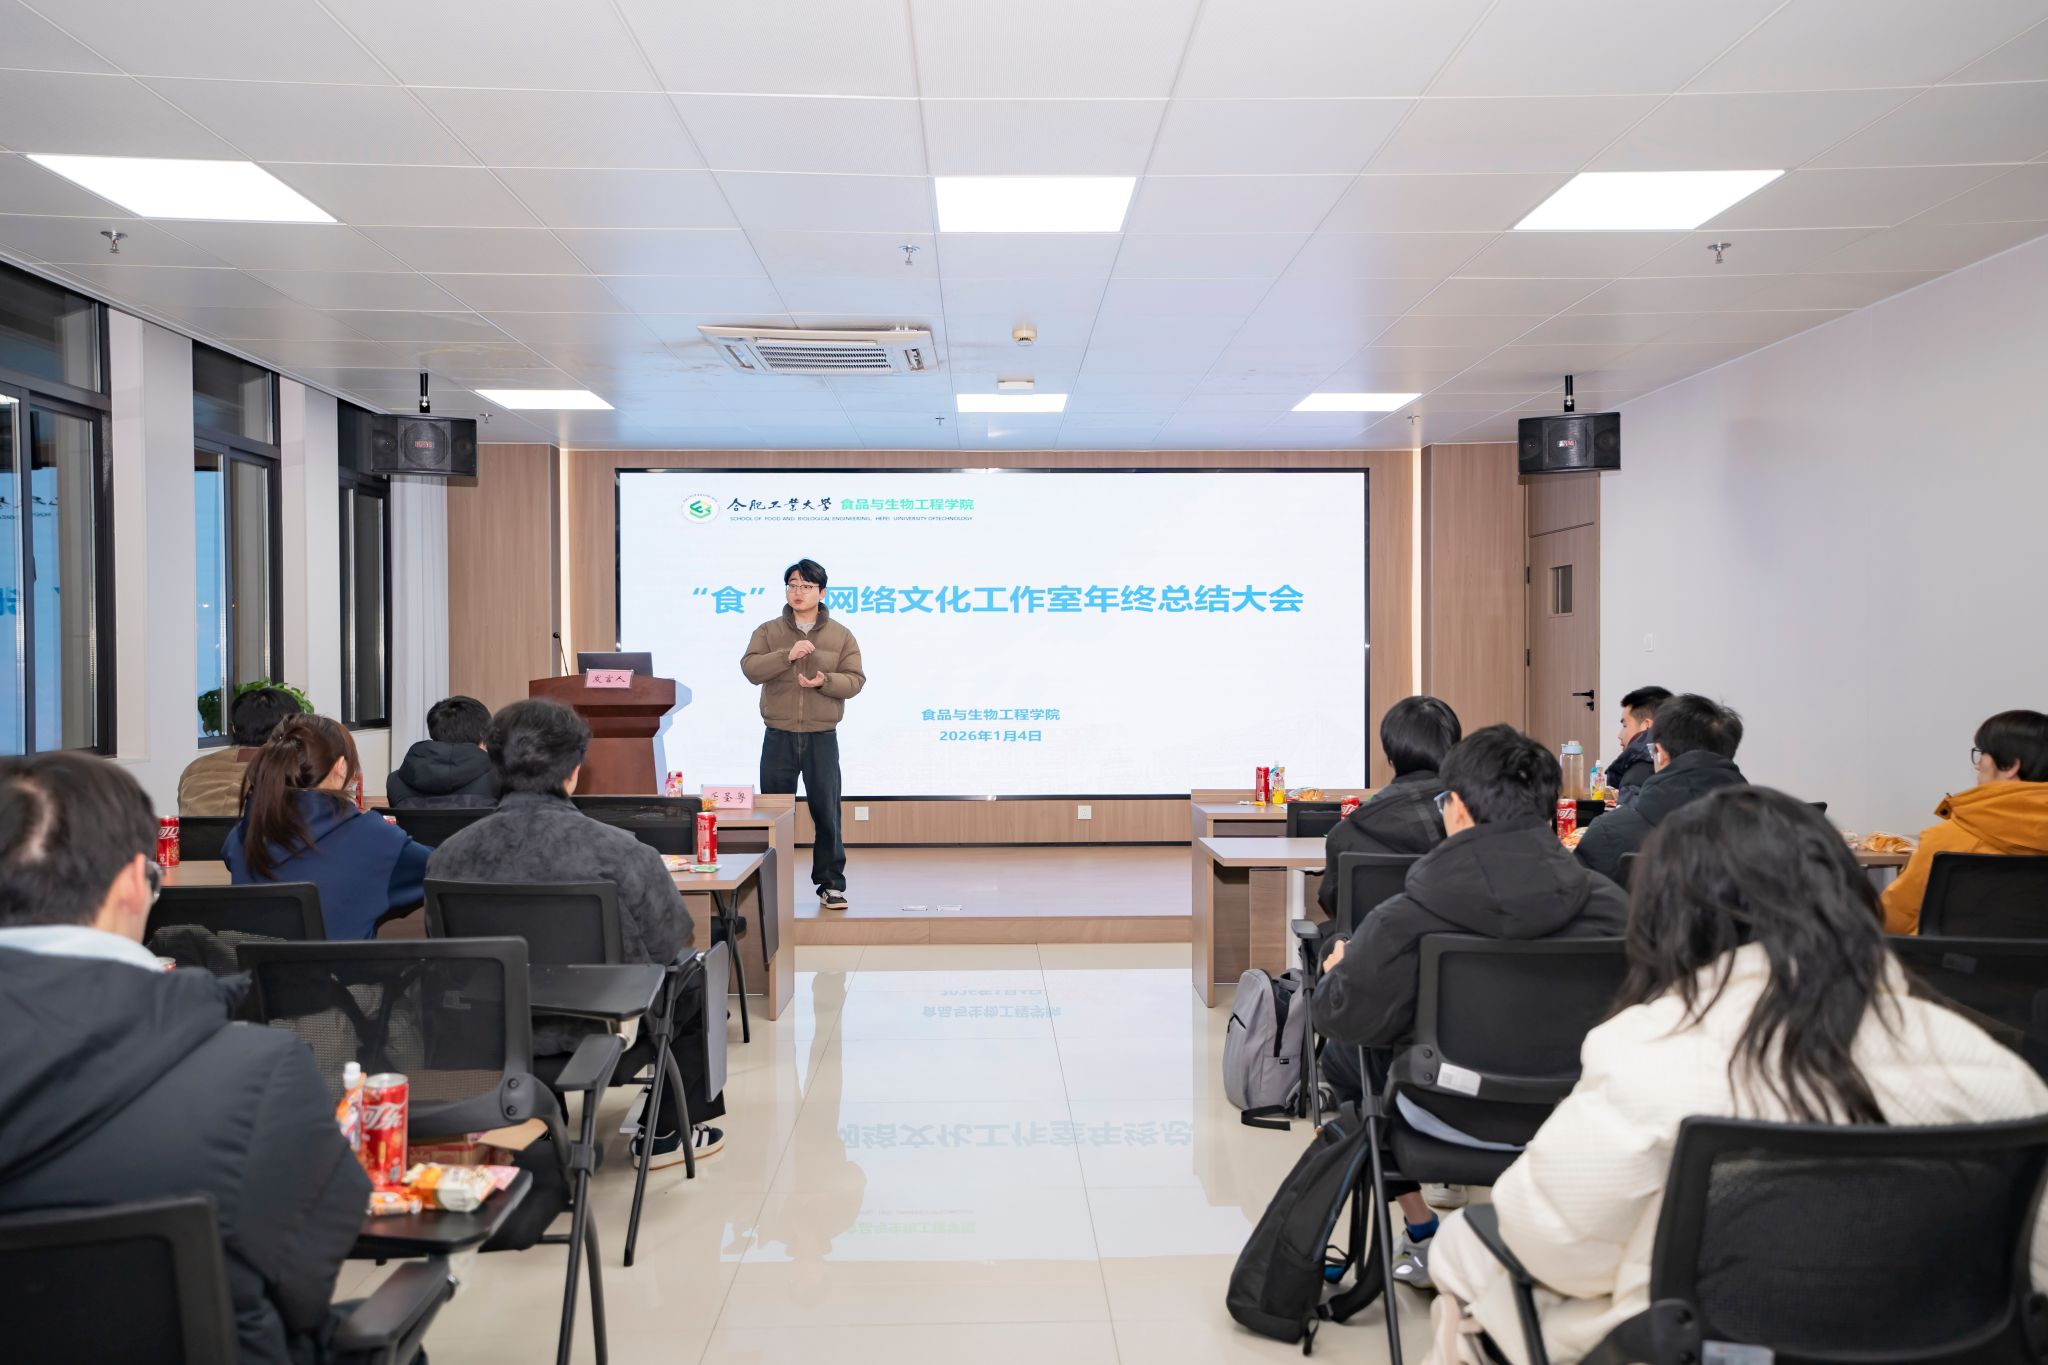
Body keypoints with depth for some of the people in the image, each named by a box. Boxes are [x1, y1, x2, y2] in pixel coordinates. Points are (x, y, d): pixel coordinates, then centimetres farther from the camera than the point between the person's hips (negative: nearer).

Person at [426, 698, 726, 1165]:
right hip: (600, 1031, -4)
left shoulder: (449, 854, -13)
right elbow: (669, 945, -12)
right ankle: (668, 1132, 33)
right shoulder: (618, 851, -24)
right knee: (693, 977, 26)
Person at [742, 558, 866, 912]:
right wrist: (787, 655, -23)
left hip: (822, 738, 0)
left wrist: (825, 681, -21)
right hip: (779, 737, 1)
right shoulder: (767, 631, 4)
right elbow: (750, 669, -10)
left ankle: (831, 884, 10)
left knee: (826, 813, 1)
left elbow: (855, 681, -2)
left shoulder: (841, 636, 5)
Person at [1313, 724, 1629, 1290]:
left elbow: (1342, 1016, -18)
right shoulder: (1610, 905, -15)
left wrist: (1336, 972, 6)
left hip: (1458, 1118, -3)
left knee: (1343, 1048, 25)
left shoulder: (1407, 918, -22)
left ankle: (1421, 1235, 32)